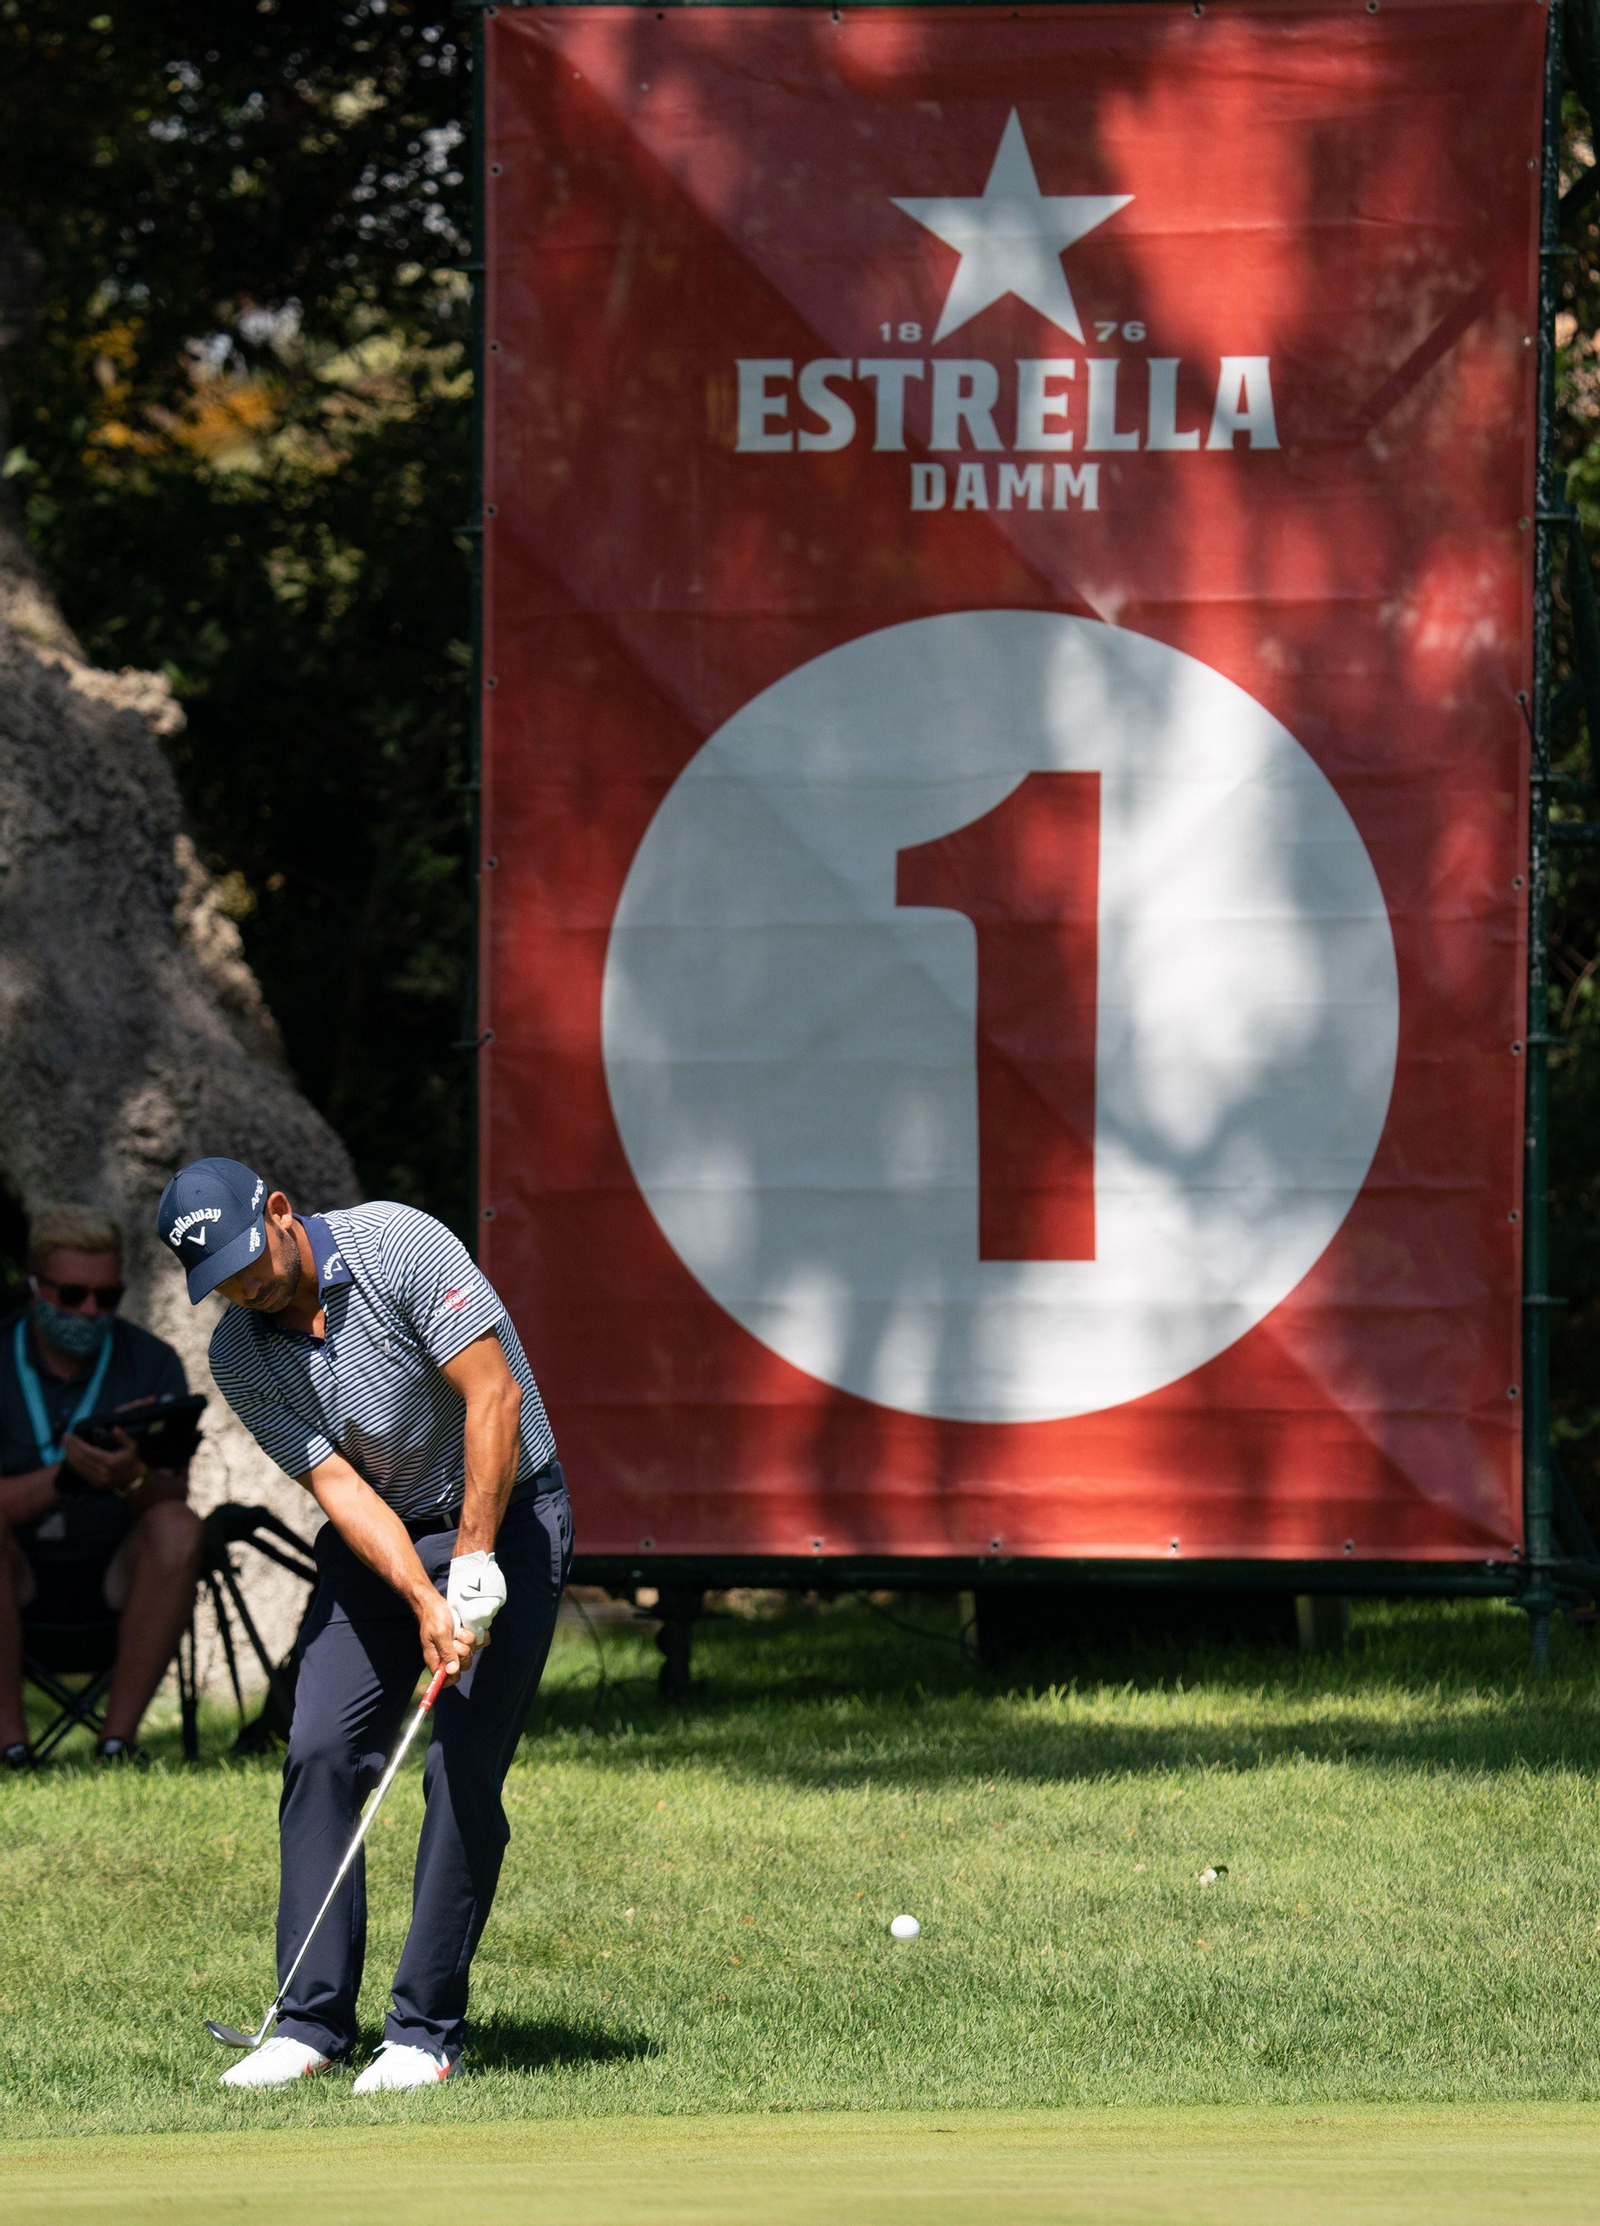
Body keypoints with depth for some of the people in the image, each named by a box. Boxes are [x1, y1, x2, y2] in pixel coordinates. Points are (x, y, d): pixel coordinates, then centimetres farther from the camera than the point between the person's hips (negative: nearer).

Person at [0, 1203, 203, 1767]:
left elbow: (172, 1497, -10)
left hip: (115, 1576, 1)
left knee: (178, 1527, -29)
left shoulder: (151, 1363, -1)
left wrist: (131, 1481, -33)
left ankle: (119, 1737, -30)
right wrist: (66, 1477, -33)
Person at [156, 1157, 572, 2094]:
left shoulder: (400, 1246, -20)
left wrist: (472, 1559, -23)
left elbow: (495, 1394, -22)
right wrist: (425, 1604, -25)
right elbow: (339, 1485, -12)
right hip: (377, 1538, 5)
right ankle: (314, 2020, -2)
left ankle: (428, 2030, -7)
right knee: (321, 1754, -6)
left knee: (464, 1772, -11)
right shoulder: (239, 1356, -6)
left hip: (502, 1515, -5)